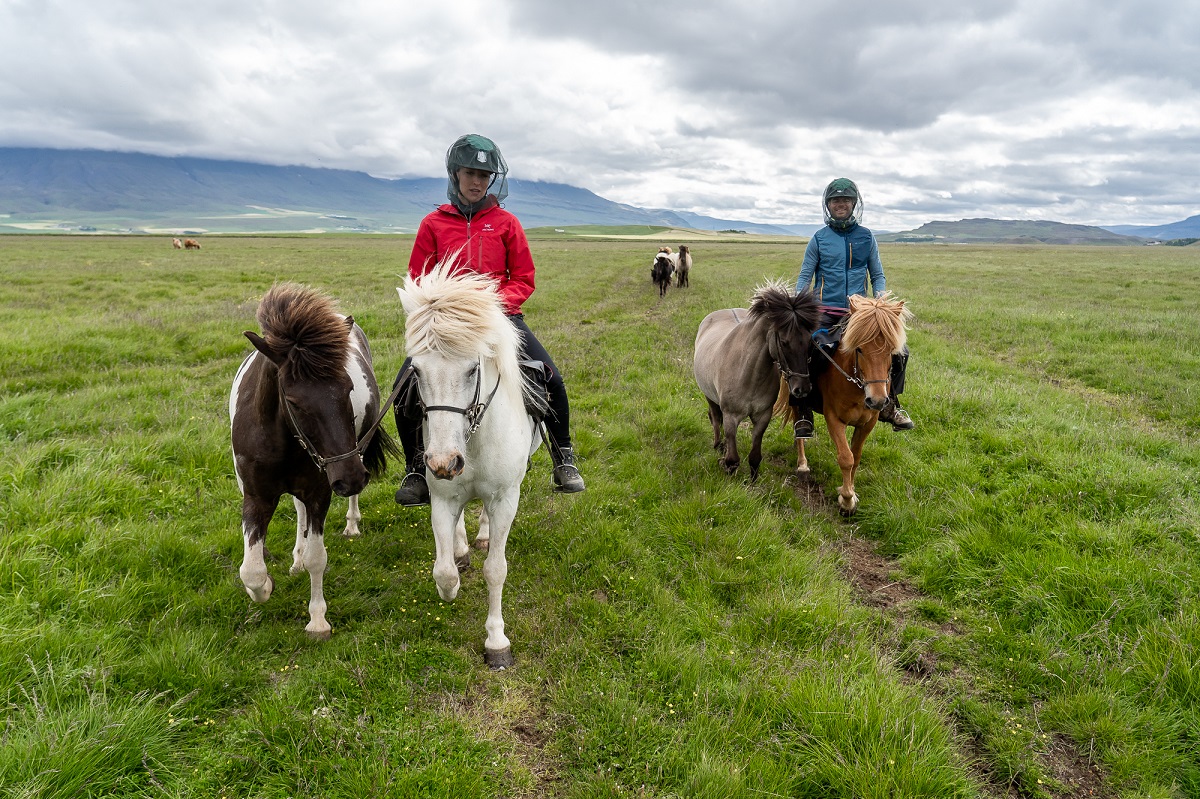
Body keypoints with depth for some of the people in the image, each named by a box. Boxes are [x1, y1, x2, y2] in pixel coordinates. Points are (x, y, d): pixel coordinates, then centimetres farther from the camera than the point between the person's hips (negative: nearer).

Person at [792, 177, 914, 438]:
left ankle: (889, 406, 16)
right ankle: (803, 413, -5)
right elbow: (805, 276, 5)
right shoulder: (819, 238, 5)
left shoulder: (866, 237, 10)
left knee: (899, 353, -6)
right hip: (824, 312, -2)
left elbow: (877, 275, 13)